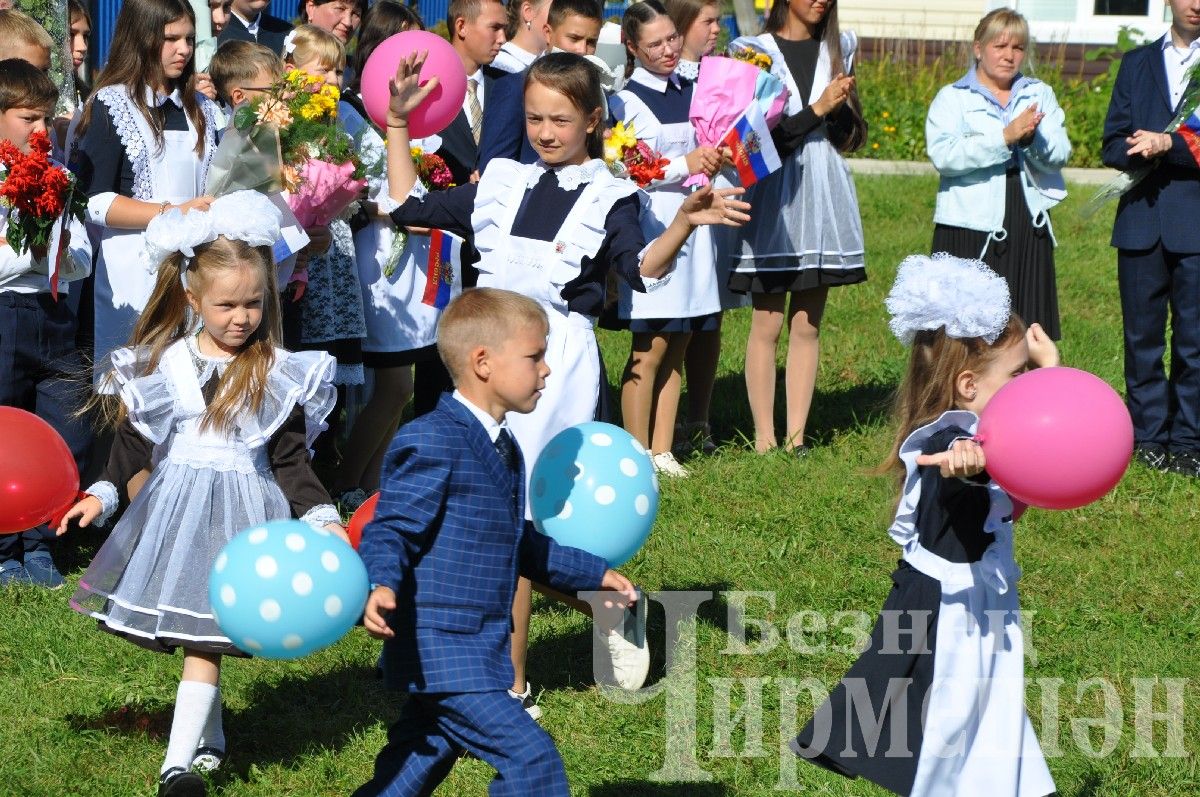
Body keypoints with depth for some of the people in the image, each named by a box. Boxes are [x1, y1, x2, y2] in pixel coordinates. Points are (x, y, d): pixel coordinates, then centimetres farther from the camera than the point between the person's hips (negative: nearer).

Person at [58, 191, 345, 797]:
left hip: (241, 515, -3)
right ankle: (209, 739, 25)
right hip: (173, 507, 3)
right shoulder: (162, 366, 2)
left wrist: (321, 518, -10)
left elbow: (290, 460, 1)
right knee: (187, 631, 7)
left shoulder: (278, 376, -2)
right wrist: (102, 493, 1)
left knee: (204, 637, -9)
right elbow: (133, 442, 11)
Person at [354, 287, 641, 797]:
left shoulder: (501, 449, 17)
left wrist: (593, 574, 36)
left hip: (479, 653, 10)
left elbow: (520, 545, 30)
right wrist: (382, 587, -39)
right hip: (439, 652, -10)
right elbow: (390, 530, -20)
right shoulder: (431, 444, -15)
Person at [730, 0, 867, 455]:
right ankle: (764, 439, 1)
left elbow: (847, 136, 10)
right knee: (767, 324, -2)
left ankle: (796, 434, 8)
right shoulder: (756, 51, -2)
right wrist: (817, 109, -14)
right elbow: (764, 138, -10)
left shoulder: (838, 48, 11)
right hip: (775, 193, -4)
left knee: (808, 324, 5)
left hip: (825, 195, 4)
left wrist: (840, 107, -9)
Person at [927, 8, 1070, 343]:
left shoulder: (1040, 95, 15)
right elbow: (943, 155, -13)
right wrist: (1006, 136, -20)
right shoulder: (953, 98, 4)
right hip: (970, 231, -3)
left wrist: (1033, 138, -18)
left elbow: (1060, 155, 4)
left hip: (1027, 232, 3)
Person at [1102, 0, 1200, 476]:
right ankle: (1148, 436, 13)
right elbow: (1113, 145, 9)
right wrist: (1144, 152, -11)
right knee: (1141, 336, 5)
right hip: (1142, 221, 3)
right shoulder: (1137, 64, 14)